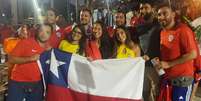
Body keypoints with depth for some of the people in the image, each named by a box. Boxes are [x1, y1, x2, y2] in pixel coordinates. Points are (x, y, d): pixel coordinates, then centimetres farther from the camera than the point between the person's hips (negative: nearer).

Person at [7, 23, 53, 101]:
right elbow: (11, 59, -12)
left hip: (37, 84, 4)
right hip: (18, 83, -4)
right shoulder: (25, 42, -8)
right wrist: (30, 58, -21)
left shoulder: (49, 49, 4)